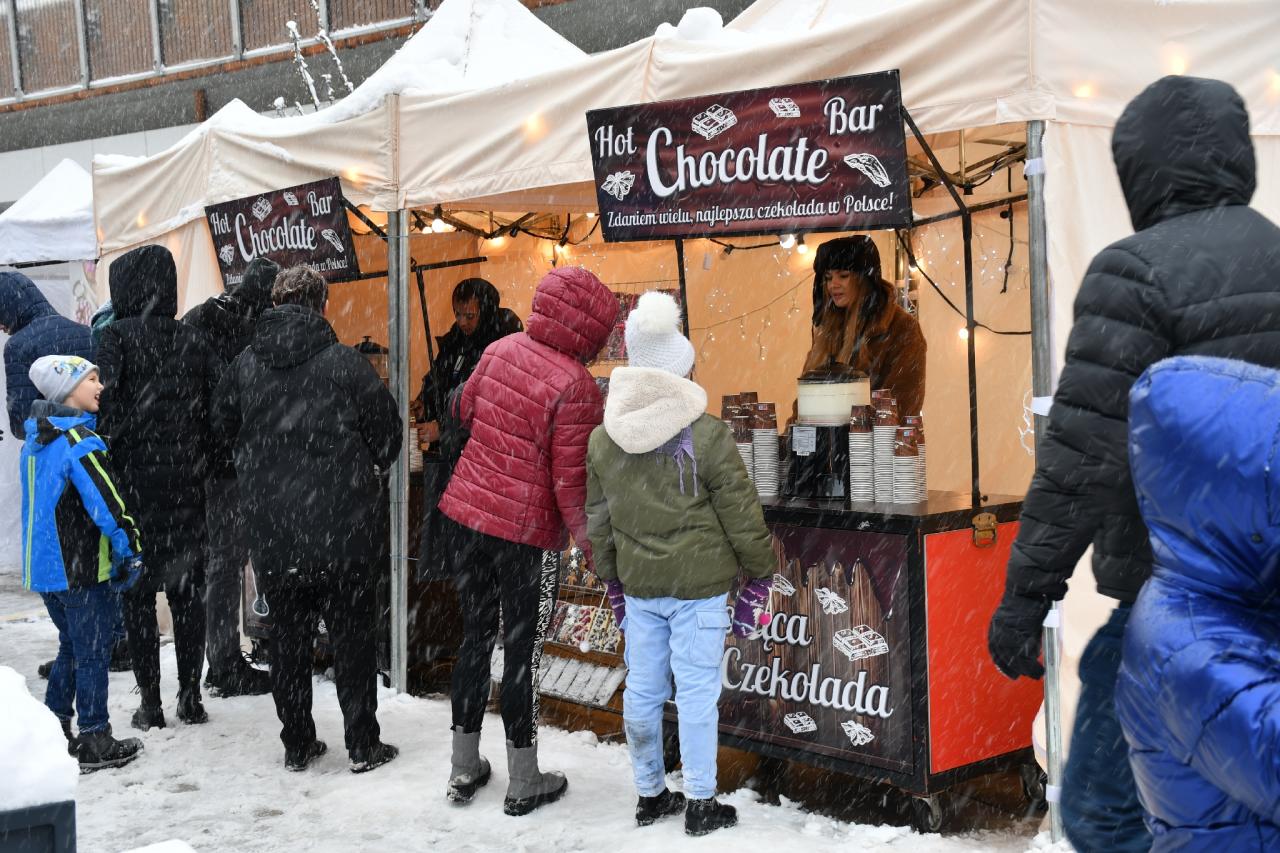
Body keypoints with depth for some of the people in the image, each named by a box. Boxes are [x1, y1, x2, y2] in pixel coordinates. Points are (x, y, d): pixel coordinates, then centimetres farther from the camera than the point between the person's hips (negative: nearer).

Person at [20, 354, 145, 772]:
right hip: (81, 571, -9)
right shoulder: (79, 441, -19)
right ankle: (95, 744, 8)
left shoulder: (36, 440, 10)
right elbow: (108, 504, -22)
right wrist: (130, 550, -11)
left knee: (72, 647, 21)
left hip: (44, 565, 9)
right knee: (93, 652, 2)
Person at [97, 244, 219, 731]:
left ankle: (150, 701, 7)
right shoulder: (193, 342, 6)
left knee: (138, 593, 5)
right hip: (187, 484, 4)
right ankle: (190, 695, 15)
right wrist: (204, 464, 10)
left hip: (135, 478, -3)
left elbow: (109, 405, -14)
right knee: (187, 590, 11)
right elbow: (216, 412, 4)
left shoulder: (117, 337, -6)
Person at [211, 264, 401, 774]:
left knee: (288, 637, 13)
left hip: (271, 532, 3)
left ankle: (297, 745, 21)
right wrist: (366, 471, 16)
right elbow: (387, 432, -4)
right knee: (352, 636, 7)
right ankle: (363, 746, 13)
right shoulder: (344, 362, -11)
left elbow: (224, 432, 12)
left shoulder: (243, 365, 0)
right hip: (342, 526, -3)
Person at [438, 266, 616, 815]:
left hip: (470, 512, 6)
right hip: (527, 531, -6)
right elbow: (571, 483, -17)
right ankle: (523, 782, 20)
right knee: (524, 651, 7)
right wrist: (595, 547, -7)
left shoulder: (500, 351, 0)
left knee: (476, 636, 17)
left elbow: (466, 410, 17)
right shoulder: (576, 387, -18)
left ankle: (464, 768, 29)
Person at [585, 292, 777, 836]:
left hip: (638, 584, 5)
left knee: (642, 689, 13)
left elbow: (597, 520, 11)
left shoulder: (603, 440, 2)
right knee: (697, 692, 2)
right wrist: (760, 574, 5)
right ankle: (700, 804, 10)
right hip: (699, 587, -5)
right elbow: (741, 515, -8)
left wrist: (611, 580, 23)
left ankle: (650, 795, 25)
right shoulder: (707, 436, -13)